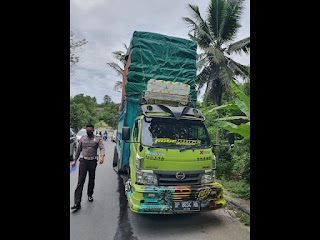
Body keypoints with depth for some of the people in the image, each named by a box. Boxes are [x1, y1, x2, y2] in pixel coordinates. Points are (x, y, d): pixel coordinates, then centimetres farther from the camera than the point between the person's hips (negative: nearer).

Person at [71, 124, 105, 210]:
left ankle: (90, 195, 35)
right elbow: (78, 150, 15)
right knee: (80, 181, -5)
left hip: (93, 162, 0)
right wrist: (74, 160, 15)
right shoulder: (82, 139, 8)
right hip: (83, 161, 0)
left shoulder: (97, 139, 2)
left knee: (91, 180, 14)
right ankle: (77, 203, -5)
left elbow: (102, 148, -10)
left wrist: (102, 156, -29)